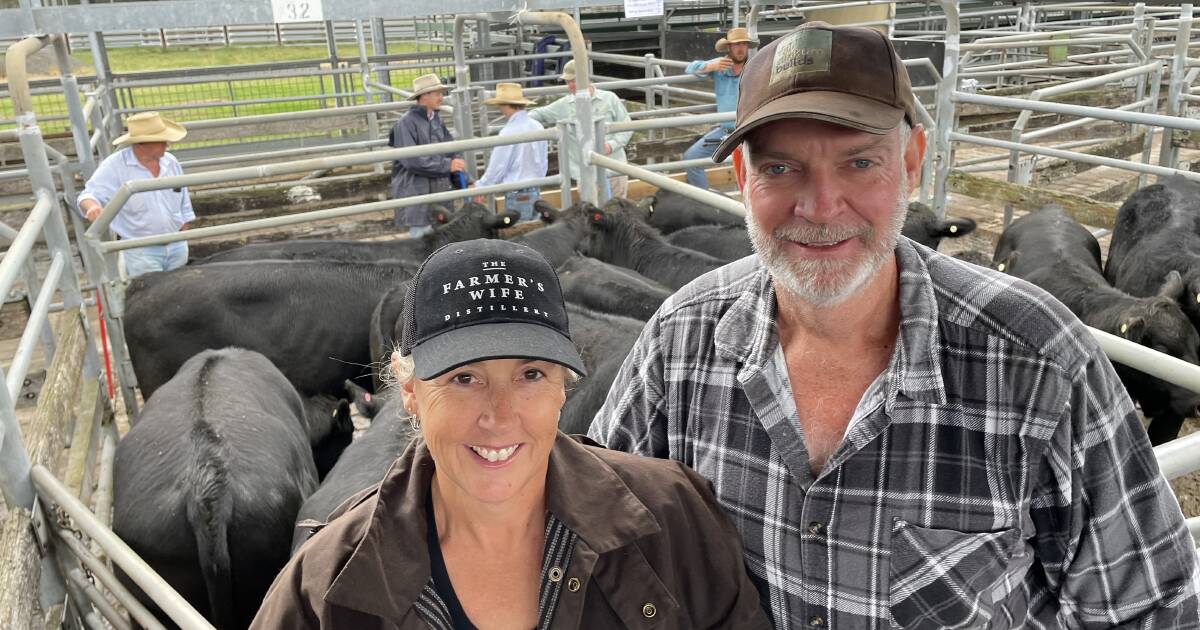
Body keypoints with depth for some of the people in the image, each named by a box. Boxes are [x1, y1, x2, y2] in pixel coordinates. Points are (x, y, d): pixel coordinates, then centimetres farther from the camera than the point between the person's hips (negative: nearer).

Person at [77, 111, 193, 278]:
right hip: (140, 252, -4)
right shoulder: (114, 166, -10)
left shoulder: (171, 163, 4)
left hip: (177, 247, 5)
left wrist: (184, 238, 14)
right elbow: (89, 195, -14)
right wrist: (92, 206, -39)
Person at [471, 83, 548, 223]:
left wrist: (479, 187, 4)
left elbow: (497, 167, -10)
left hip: (517, 196, -7)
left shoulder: (509, 132, -16)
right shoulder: (537, 127, 5)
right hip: (535, 191, 7)